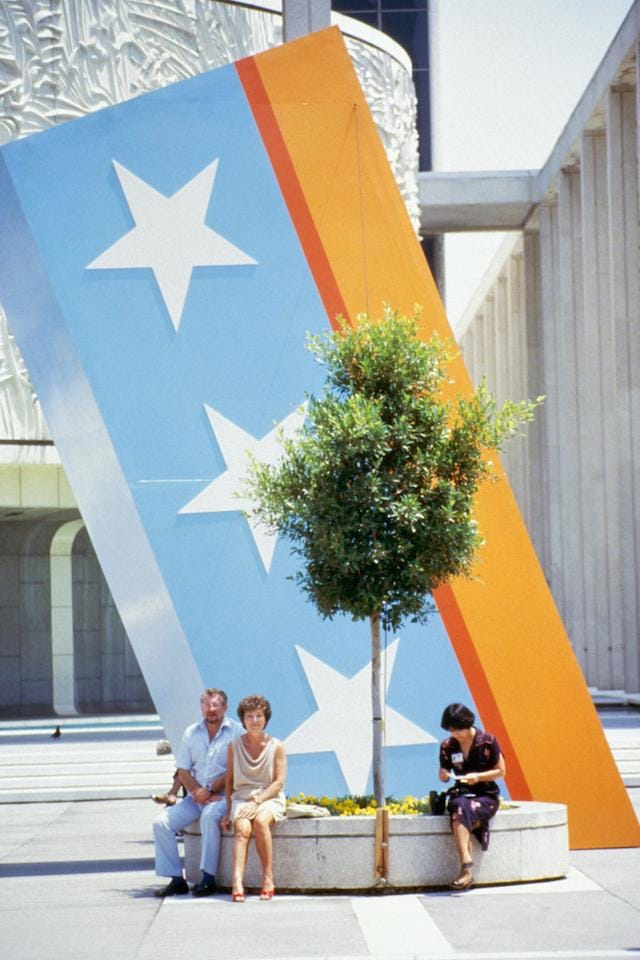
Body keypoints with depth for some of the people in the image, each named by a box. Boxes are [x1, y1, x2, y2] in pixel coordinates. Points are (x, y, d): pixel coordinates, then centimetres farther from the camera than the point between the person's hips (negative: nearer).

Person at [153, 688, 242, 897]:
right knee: (161, 822, -12)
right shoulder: (191, 733, 13)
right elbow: (183, 771, 10)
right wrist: (198, 792, -8)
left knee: (209, 816, -37)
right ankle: (176, 879, -11)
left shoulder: (236, 731, -3)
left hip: (224, 795, -6)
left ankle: (208, 879, -32)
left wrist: (210, 791, -15)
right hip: (195, 796, 6)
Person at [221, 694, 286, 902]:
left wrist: (257, 801, -15)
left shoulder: (276, 747, 1)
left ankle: (268, 878, -26)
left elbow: (279, 782, -3)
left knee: (260, 820, -35)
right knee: (242, 828, -31)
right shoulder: (234, 746, 6)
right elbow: (229, 780, 12)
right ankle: (237, 882, -46)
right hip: (241, 797, 1)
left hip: (270, 798, -1)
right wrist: (229, 809, 3)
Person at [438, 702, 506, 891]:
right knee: (458, 806, -36)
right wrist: (444, 775, -8)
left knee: (460, 811, -36)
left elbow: (501, 771, -1)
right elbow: (443, 773, 17)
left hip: (487, 796, -3)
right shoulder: (447, 746, 6)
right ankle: (467, 866, -45)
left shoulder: (487, 741, -4)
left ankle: (466, 868, -42)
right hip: (462, 795, 3)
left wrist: (478, 777, -15)